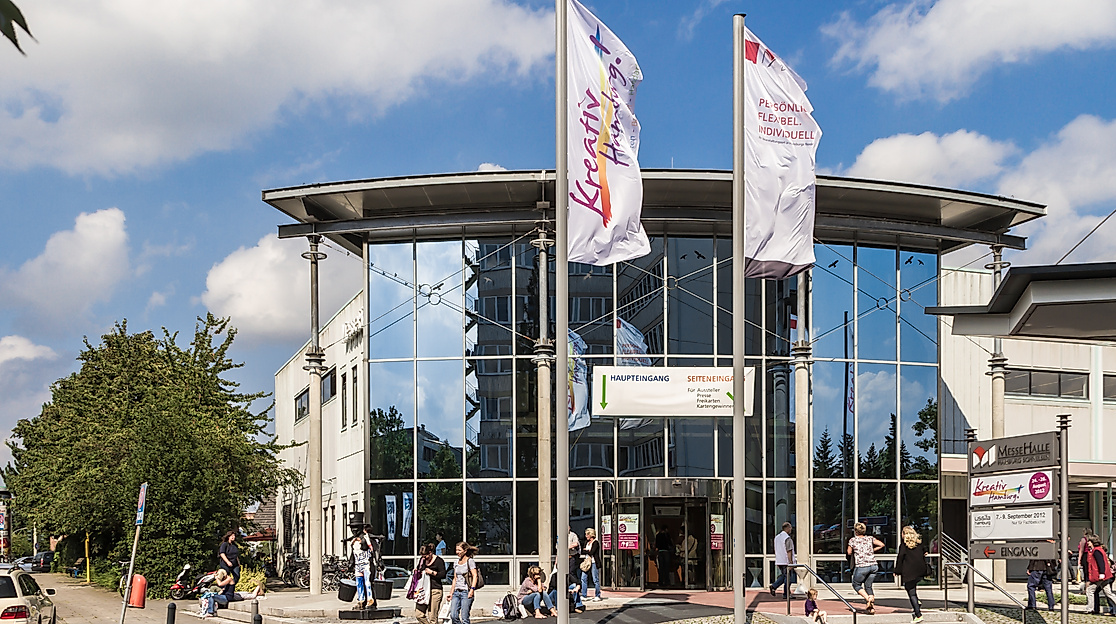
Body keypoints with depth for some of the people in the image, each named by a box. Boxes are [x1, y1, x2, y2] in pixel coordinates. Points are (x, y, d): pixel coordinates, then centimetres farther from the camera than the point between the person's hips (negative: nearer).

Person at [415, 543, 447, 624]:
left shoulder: (439, 561, -5)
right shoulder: (422, 560, 13)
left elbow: (443, 575, -8)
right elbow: (419, 569, 29)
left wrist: (432, 572, -15)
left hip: (435, 590, -6)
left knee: (432, 617, -6)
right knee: (419, 614, 1)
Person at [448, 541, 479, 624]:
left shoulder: (470, 561, -3)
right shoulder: (456, 563, 17)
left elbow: (475, 576, -10)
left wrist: (472, 589, -22)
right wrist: (451, 593, 18)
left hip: (466, 592, -6)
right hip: (457, 592, 6)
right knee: (453, 616, -5)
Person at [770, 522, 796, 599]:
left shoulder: (777, 537, 12)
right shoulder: (787, 538, -14)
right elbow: (789, 552, -18)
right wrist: (791, 562, -17)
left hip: (779, 561, 8)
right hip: (786, 562, -8)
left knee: (783, 576, 19)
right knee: (788, 578, 1)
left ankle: (774, 586, 3)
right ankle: (786, 594, 4)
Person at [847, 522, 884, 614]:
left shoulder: (853, 540, 1)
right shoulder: (870, 538, 9)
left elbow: (849, 552, 11)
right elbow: (881, 544, 7)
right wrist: (872, 550, 16)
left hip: (861, 566, -4)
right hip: (873, 565, 4)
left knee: (856, 585, 14)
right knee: (868, 586, 15)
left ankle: (868, 598, -9)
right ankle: (872, 607, 5)